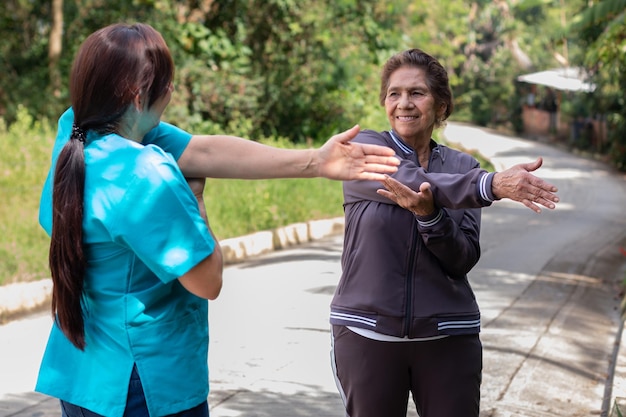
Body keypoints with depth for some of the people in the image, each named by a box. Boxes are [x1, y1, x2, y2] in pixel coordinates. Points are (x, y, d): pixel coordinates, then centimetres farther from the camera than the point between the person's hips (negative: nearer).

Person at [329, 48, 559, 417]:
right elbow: (407, 179, -22)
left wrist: (429, 214, -24)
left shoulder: (463, 167, 5)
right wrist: (492, 185, -35)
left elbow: (463, 260, -5)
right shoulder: (364, 148, -1)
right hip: (368, 330, -1)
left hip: (447, 335, 2)